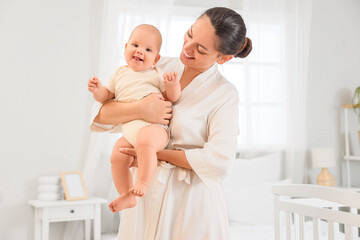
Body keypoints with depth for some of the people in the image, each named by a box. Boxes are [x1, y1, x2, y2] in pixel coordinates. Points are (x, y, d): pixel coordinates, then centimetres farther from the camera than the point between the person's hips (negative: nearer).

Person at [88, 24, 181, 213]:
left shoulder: (156, 74, 7)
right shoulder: (120, 74, 20)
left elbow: (172, 97, 4)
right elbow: (106, 96, 22)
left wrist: (173, 84, -17)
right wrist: (97, 89, 0)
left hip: (154, 127, -5)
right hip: (129, 130, 6)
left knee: (145, 140, -35)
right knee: (117, 156, -7)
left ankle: (142, 183, -24)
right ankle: (127, 196, 9)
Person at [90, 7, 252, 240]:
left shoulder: (224, 94, -8)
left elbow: (218, 161, -19)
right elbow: (100, 116, -1)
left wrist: (155, 154, -14)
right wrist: (140, 109, -20)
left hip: (191, 201, -3)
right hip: (146, 193, 3)